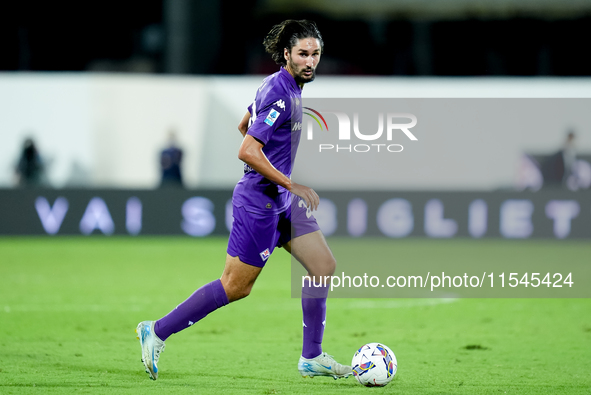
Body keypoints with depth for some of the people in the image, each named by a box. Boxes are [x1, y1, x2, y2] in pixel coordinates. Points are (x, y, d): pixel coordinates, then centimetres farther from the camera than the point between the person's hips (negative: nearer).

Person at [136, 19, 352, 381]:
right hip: (260, 202, -10)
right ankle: (158, 332, 9)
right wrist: (291, 185, -23)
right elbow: (247, 151, -27)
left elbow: (244, 125, 25)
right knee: (235, 287, -3)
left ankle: (312, 358, 10)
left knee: (324, 266, 4)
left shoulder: (287, 87, 10)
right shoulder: (279, 94, -21)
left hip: (282, 202, 10)